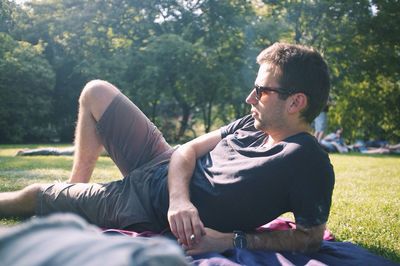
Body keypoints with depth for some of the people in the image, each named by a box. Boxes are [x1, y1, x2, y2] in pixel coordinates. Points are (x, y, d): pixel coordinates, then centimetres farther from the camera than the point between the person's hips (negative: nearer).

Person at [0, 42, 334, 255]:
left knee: (33, 194, 8)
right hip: (163, 163, 7)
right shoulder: (255, 125, -5)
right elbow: (188, 149, -3)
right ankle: (78, 184, 32)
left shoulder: (308, 161, -26)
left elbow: (311, 237, -23)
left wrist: (232, 240, -31)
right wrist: (180, 198, -24)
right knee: (96, 92, 17)